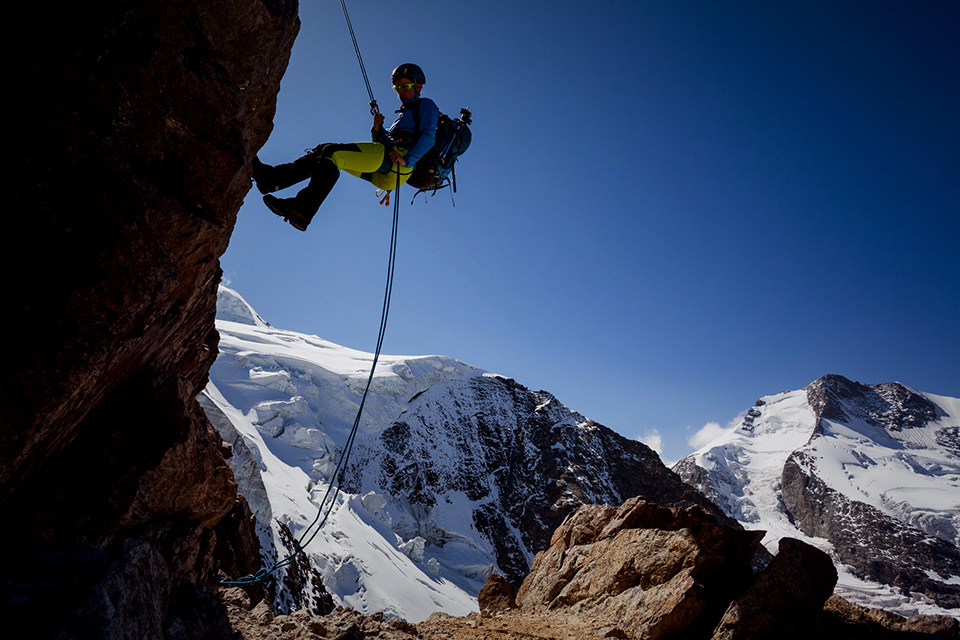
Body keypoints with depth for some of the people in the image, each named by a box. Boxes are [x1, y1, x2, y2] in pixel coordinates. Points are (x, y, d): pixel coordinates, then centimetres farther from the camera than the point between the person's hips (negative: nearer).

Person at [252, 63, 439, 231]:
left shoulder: (426, 105, 15)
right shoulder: (404, 116, 40)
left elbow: (428, 136, -6)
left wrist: (407, 160, -21)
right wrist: (377, 129, 6)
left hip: (395, 158, -8)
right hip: (384, 176, 9)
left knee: (332, 152, -22)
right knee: (325, 150, 2)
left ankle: (303, 210, -35)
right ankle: (273, 178, -11)